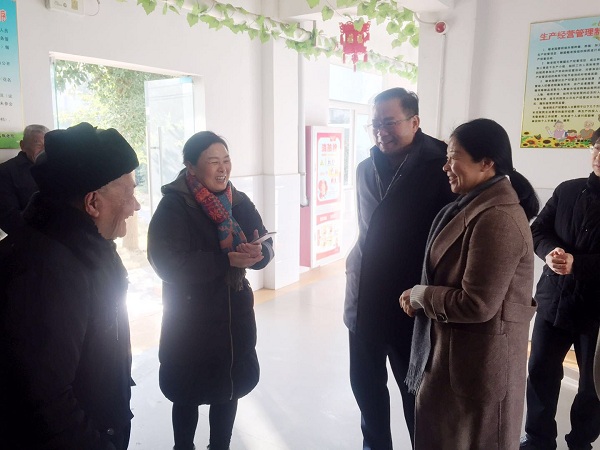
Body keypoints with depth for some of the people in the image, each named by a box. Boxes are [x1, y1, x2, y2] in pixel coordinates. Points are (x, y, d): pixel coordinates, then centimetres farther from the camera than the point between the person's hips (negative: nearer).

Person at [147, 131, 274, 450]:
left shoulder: (239, 201, 2)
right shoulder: (173, 206, -13)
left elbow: (267, 246, -1)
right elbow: (167, 262, -23)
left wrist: (257, 253, -25)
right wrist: (226, 260, -27)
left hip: (234, 315, 5)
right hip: (189, 320, -4)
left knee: (229, 388, 18)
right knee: (188, 395, 12)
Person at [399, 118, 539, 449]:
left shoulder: (497, 219, -26)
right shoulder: (477, 205, 7)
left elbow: (477, 305, -28)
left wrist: (419, 296, -15)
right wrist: (423, 294, 0)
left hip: (480, 354, -9)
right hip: (454, 346, 10)